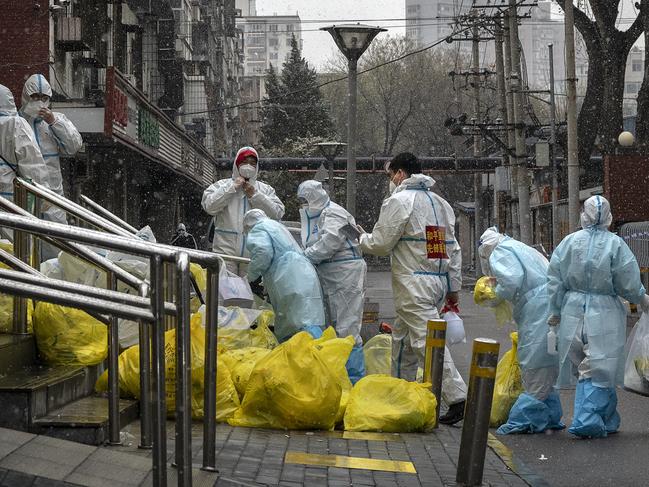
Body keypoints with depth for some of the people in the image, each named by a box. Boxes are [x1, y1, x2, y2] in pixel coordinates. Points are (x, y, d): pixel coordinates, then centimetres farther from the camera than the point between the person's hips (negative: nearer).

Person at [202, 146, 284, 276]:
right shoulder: (222, 185, 11)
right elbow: (209, 206, -6)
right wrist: (232, 187, -5)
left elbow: (278, 213, 2)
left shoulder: (265, 189, 15)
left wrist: (255, 195, -3)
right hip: (226, 249, -2)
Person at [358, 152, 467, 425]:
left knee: (427, 341, -11)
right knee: (403, 338, 19)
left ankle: (457, 399, -18)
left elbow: (381, 244, -7)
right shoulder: (440, 203, 17)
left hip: (414, 285, -9)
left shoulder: (399, 200, -8)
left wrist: (361, 238, 14)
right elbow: (454, 249, 16)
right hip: (439, 281, 9)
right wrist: (454, 287, 20)